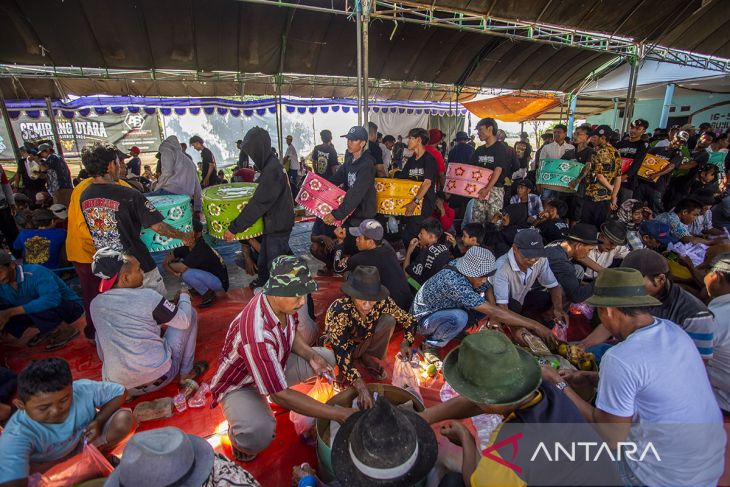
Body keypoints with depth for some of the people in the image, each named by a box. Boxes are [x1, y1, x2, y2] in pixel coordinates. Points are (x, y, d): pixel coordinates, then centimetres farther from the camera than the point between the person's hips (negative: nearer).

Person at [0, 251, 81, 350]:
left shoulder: (35, 272, -27)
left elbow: (52, 299, -41)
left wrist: (11, 312, -40)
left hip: (70, 307, -7)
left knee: (36, 308, -33)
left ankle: (68, 330, -8)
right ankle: (49, 329, 5)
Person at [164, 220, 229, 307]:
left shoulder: (202, 249, -28)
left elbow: (181, 268, -32)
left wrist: (168, 264, -13)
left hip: (219, 282, -8)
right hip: (207, 275, 8)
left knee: (186, 273, -28)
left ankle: (208, 294, -7)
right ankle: (197, 289, 11)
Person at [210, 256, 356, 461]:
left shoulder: (282, 302, -18)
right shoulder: (257, 334, -41)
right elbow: (281, 396, -35)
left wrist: (311, 356, -14)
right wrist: (339, 414, -30)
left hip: (275, 365, 7)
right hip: (239, 384, -7)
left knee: (327, 357, -3)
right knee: (259, 433, -36)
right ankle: (237, 433, 2)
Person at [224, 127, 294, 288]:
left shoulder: (271, 169, -25)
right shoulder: (271, 163, 5)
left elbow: (258, 203, -27)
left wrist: (234, 228, -22)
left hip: (277, 225, -9)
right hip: (274, 222, 9)